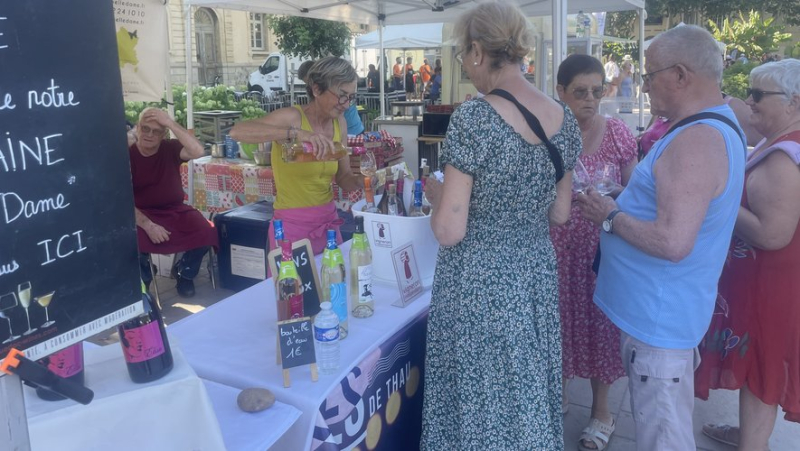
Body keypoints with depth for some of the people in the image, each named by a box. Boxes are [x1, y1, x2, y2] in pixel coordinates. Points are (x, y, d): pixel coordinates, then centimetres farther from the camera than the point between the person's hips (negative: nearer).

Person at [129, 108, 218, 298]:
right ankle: (143, 279, 6)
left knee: (207, 233, -24)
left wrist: (171, 123, -27)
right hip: (141, 214, -2)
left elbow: (199, 152, -25)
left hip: (175, 210, 2)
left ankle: (184, 272, 9)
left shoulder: (170, 149, -3)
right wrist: (148, 225, -27)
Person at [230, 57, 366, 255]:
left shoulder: (339, 123, 2)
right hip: (293, 227, -6)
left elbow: (343, 178, 9)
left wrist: (363, 180, -13)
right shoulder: (292, 117, -16)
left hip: (329, 222, 6)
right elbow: (237, 131, -32)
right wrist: (296, 133, -40)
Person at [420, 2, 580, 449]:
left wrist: (434, 191, -1)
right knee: (529, 393, 23)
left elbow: (450, 231, -20)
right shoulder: (565, 119, -1)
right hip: (537, 275, 6)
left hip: (480, 281, -6)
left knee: (479, 400, 13)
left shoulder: (474, 118, -21)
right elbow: (559, 213, 7)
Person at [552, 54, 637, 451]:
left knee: (600, 322, 9)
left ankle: (601, 410, 29)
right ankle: (556, 393, 35)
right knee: (557, 320, 11)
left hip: (603, 247, 0)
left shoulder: (617, 133, -3)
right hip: (555, 247, 0)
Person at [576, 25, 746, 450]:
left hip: (659, 317, -11)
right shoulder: (713, 127, 10)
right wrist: (620, 204, 8)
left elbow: (673, 242, -32)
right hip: (660, 308, 11)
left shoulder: (696, 141, -25)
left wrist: (610, 217, -18)